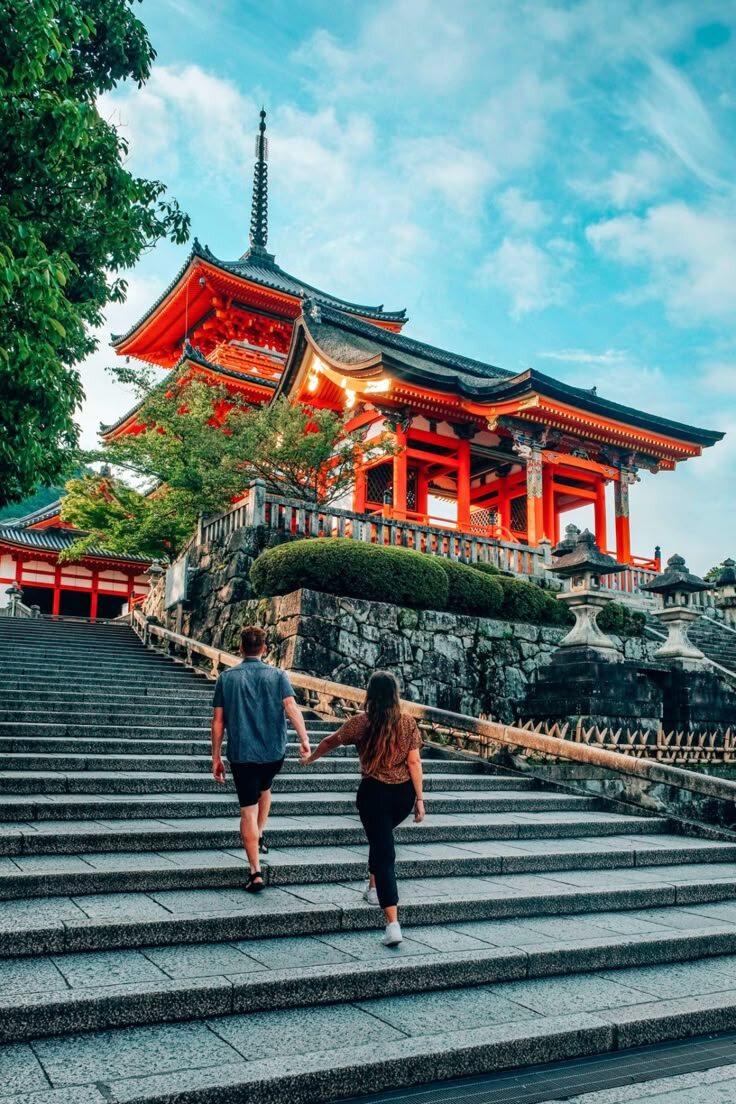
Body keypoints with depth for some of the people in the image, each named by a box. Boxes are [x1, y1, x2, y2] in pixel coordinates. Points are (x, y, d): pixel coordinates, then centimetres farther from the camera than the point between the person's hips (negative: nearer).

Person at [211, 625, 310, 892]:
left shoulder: (227, 677, 1)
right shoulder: (277, 675, 0)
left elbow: (218, 721, 1)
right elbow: (291, 707, -15)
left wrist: (216, 757, 6)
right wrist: (304, 740, -15)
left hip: (241, 754, -1)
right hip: (274, 752, 1)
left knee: (248, 810, 3)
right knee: (264, 789, 32)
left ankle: (255, 872, 1)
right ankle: (260, 835, 30)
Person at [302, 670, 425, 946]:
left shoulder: (362, 722, -6)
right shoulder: (409, 723, -3)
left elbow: (331, 741, 9)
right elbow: (414, 762, -4)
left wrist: (310, 758, 26)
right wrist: (419, 799, 2)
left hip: (374, 792, -3)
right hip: (403, 793, 3)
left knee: (384, 852, -2)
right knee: (382, 838, 30)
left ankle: (393, 924, -9)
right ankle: (375, 888, 44)